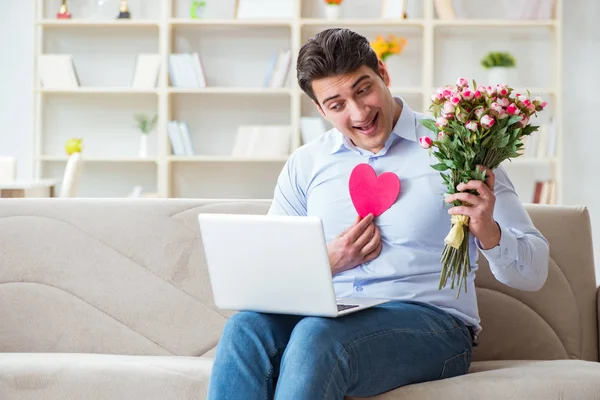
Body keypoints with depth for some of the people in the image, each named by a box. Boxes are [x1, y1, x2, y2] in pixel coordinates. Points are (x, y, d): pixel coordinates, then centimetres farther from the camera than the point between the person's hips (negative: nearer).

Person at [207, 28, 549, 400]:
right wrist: (328, 261, -4)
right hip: (326, 317, 4)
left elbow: (534, 271, 2)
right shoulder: (305, 166, 15)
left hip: (430, 320, -3)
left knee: (316, 336, -35)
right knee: (245, 327, -30)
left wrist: (489, 233, -20)